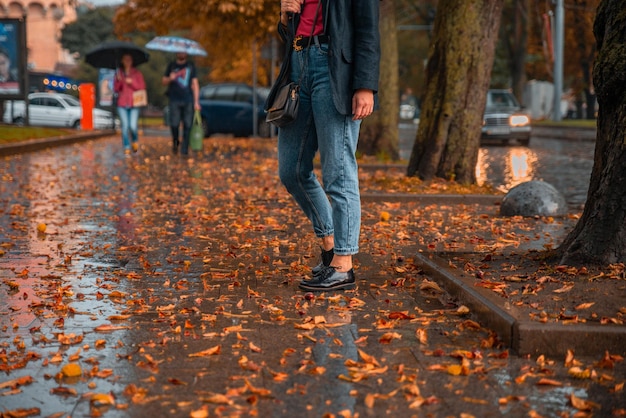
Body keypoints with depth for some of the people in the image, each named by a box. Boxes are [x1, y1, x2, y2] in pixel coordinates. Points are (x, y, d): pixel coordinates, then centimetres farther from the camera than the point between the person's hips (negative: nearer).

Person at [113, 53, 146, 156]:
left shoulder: (137, 73, 5)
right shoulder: (118, 73, 9)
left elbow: (142, 87, 1)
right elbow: (115, 89, 6)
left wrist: (132, 82, -13)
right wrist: (118, 81, -13)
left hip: (134, 104, -1)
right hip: (122, 104, 1)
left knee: (133, 126, -11)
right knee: (124, 126, -9)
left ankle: (134, 141, 19)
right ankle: (126, 148, -2)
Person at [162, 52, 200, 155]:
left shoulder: (191, 66, 11)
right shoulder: (171, 66, 11)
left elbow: (195, 84, 9)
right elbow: (164, 82, 13)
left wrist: (196, 101, 2)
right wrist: (170, 79, -11)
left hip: (188, 100, 0)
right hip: (175, 100, 0)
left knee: (187, 126, -5)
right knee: (174, 124, -8)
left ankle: (184, 150, 0)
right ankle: (175, 141, 20)